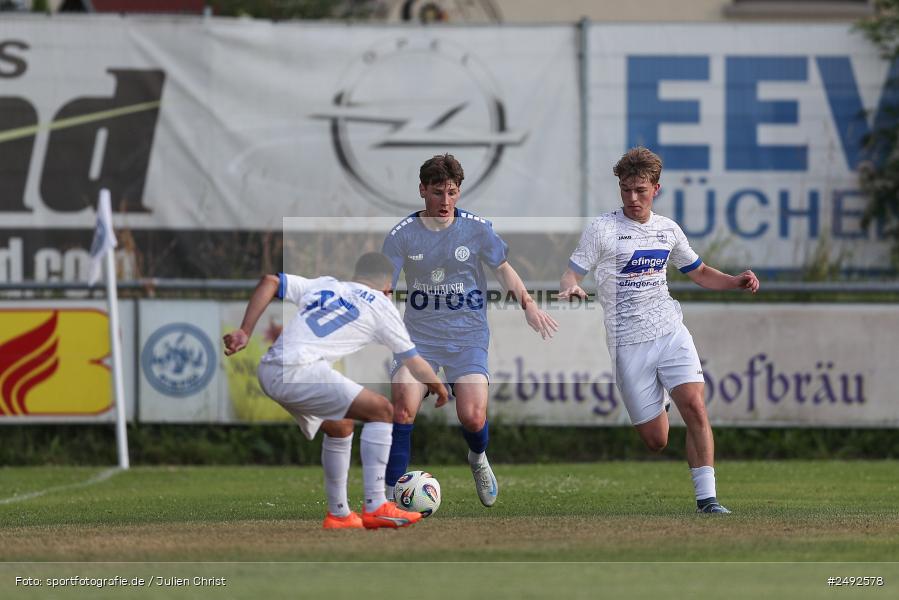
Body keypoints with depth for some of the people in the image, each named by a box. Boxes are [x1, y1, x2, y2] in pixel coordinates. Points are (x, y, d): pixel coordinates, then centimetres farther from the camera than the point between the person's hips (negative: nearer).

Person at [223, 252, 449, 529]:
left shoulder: (323, 285, 25)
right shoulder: (380, 305, 12)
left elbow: (269, 282, 15)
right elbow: (412, 360, 18)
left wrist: (244, 332, 13)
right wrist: (439, 387, 36)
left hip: (268, 372, 7)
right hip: (301, 371, -7)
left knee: (339, 426, 26)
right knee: (381, 411, -2)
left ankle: (338, 514, 32)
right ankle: (375, 506, -9)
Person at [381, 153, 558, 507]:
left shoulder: (477, 228, -2)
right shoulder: (403, 234, -2)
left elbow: (503, 268, 12)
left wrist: (528, 305, 0)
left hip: (468, 337, 0)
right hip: (419, 336, 0)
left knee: (473, 418, -16)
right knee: (402, 408, -22)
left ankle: (478, 459, 22)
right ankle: (389, 494, -13)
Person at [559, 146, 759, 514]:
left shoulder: (668, 230, 11)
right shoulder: (602, 229, -2)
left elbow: (699, 273, 24)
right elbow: (571, 275, -2)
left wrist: (737, 282, 6)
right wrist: (571, 288, -26)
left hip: (671, 332, 3)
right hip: (628, 343, -3)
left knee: (695, 406, -19)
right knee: (655, 441, -4)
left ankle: (706, 498, -17)